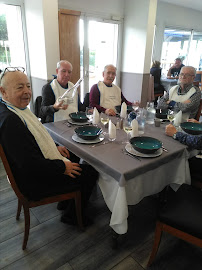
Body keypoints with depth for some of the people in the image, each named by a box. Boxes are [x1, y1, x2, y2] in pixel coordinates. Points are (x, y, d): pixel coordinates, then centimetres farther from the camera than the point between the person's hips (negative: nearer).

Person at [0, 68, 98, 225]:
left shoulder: (18, 109, 4)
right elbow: (29, 164, -31)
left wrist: (54, 148, 6)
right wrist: (63, 167, -20)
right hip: (35, 184, -10)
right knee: (90, 173, -5)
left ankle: (66, 200, 36)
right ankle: (71, 216, 17)